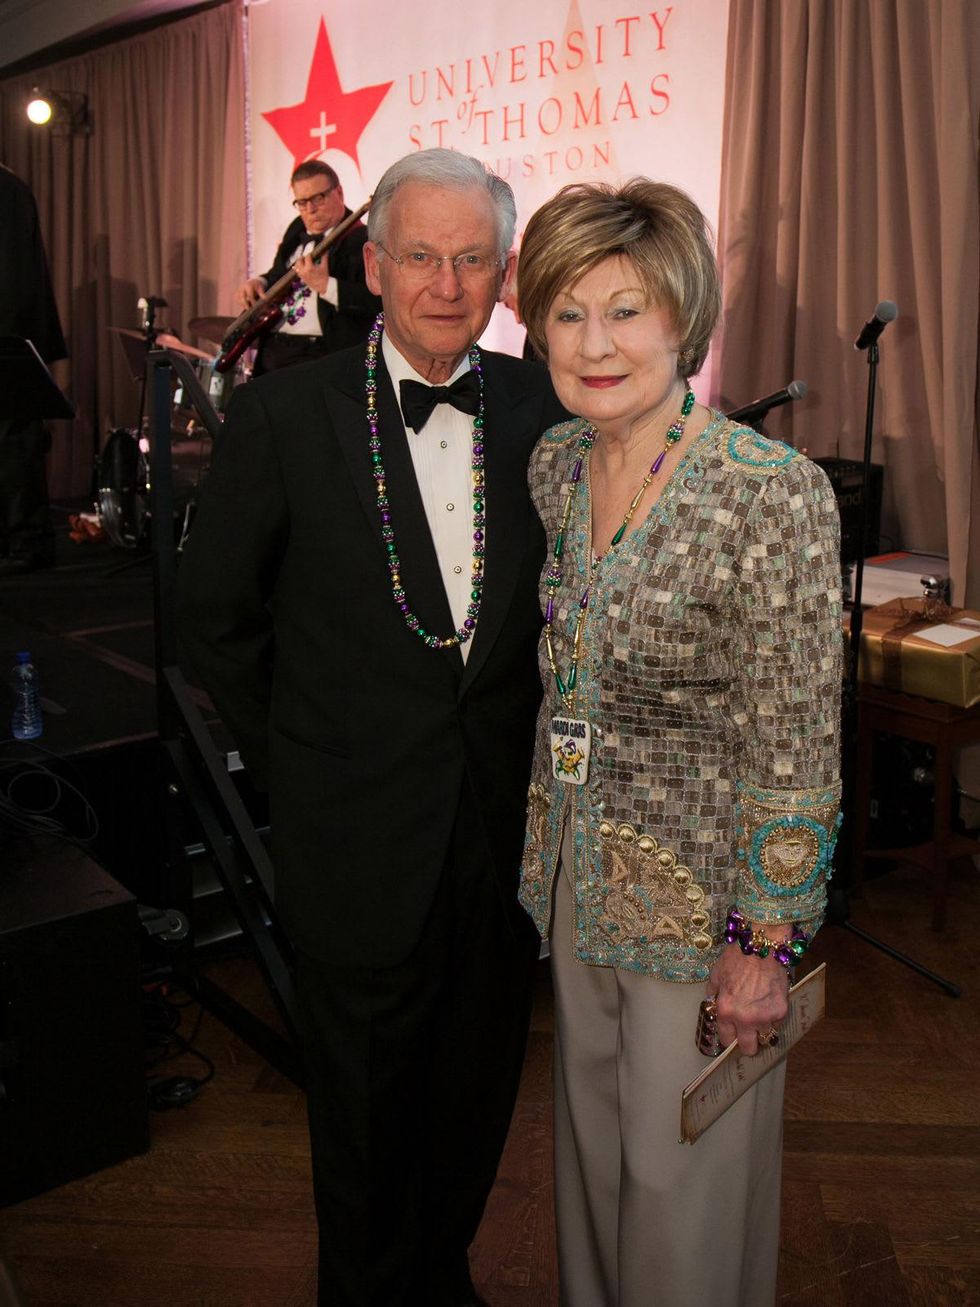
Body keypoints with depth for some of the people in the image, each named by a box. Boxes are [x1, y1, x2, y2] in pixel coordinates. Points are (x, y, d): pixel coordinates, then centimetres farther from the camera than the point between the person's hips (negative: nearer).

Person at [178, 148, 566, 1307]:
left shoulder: (544, 410, -2)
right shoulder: (284, 413, -9)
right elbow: (214, 613, -1)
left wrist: (526, 750, 3)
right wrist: (290, 764, 0)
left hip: (507, 820, 3)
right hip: (360, 834, -3)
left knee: (477, 1091, 21)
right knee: (365, 1101, 17)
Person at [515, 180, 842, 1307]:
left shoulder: (775, 495, -23)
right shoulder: (555, 463, -2)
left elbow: (796, 747, -19)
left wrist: (765, 944, -15)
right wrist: (549, 836, 14)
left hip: (703, 887, -6)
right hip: (578, 867, 6)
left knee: (676, 1169, 13)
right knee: (591, 1138, 25)